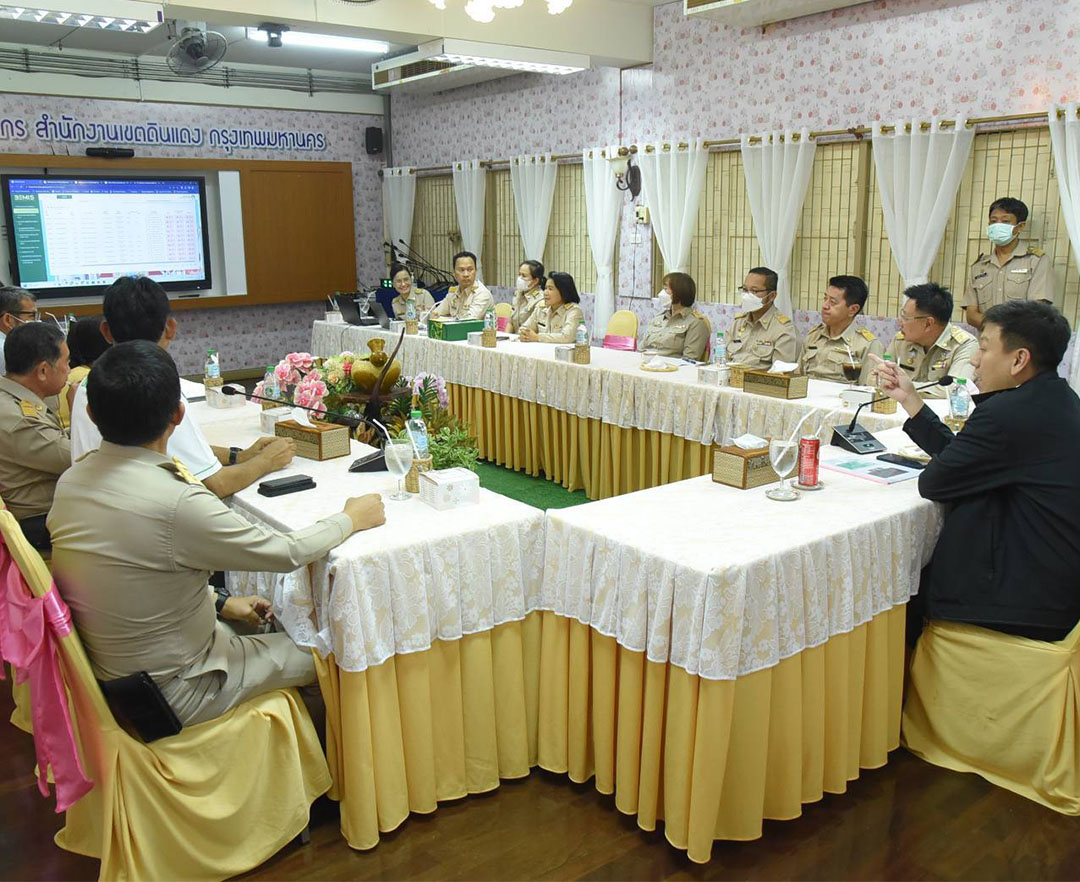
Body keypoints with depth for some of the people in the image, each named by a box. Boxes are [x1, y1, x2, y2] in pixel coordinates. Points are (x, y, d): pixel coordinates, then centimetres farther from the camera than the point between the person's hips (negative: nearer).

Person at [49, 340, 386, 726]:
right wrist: (352, 518, -3)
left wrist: (219, 601, 11)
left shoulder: (71, 480, -7)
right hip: (170, 695, -7)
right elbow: (288, 552, -20)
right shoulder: (176, 503, -32)